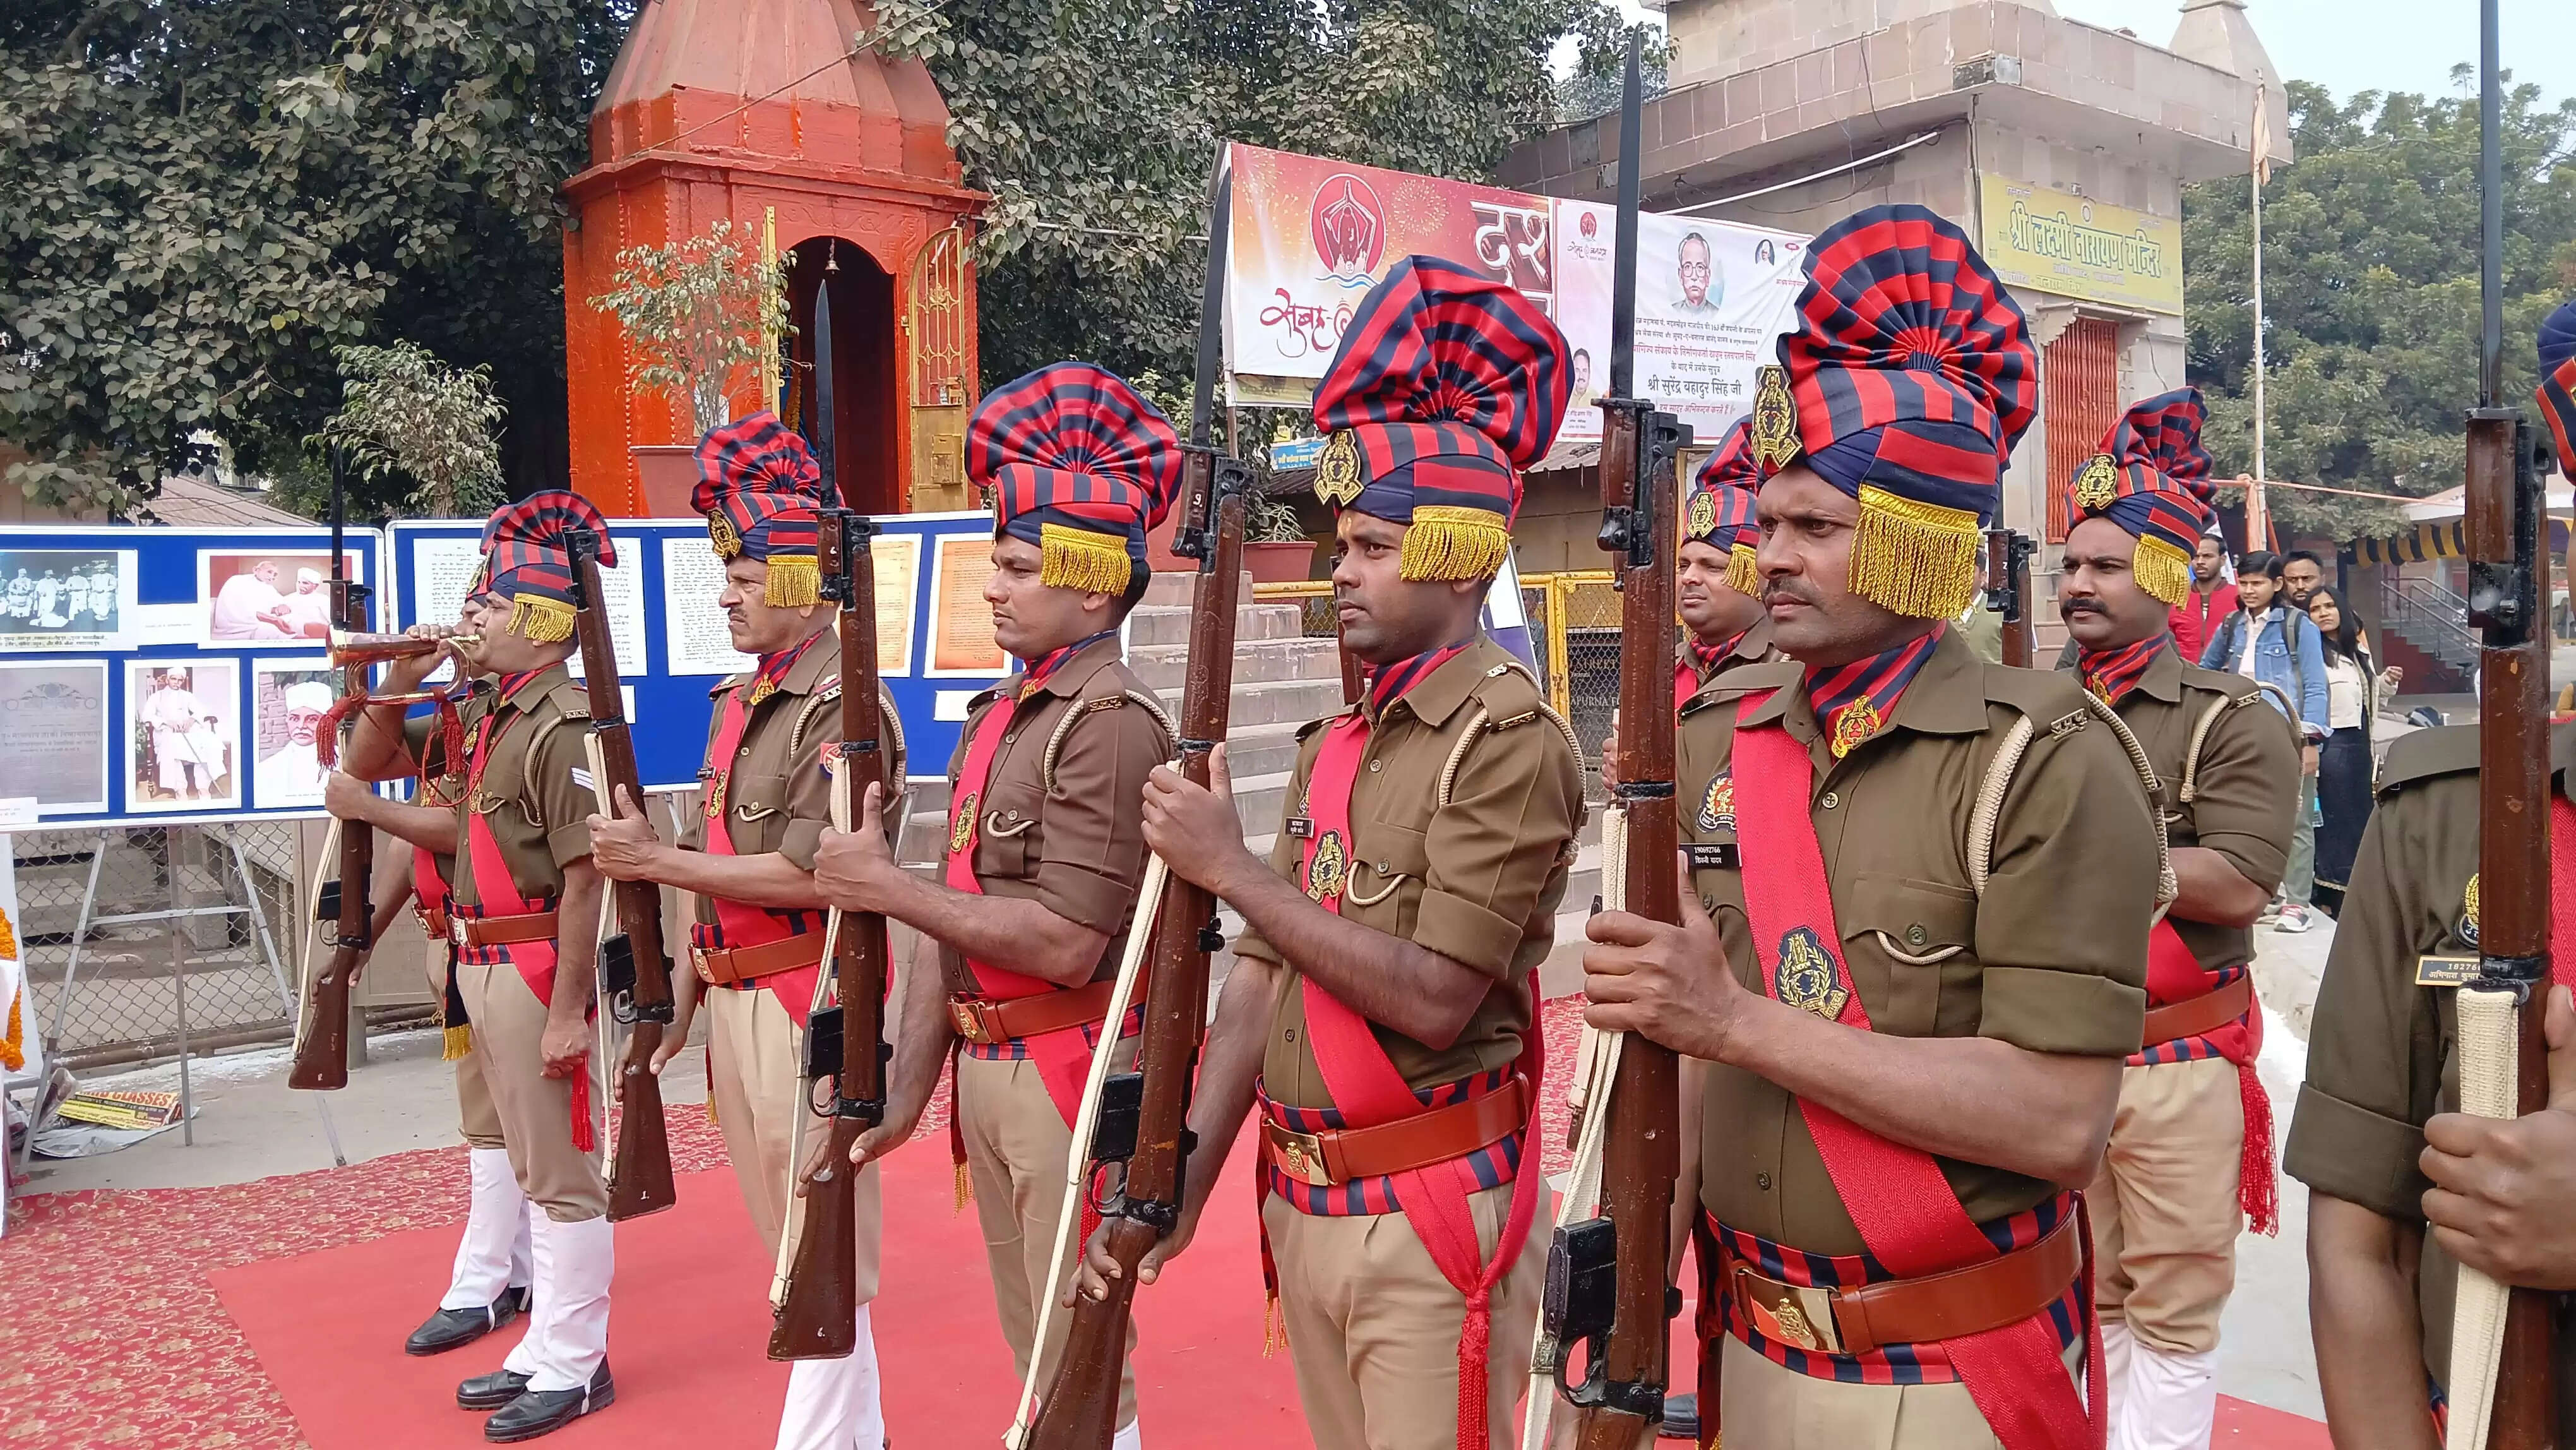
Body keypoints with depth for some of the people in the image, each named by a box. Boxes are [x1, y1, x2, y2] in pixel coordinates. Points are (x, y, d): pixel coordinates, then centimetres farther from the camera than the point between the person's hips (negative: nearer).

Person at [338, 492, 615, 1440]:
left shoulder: (563, 724, -17)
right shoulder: (486, 715, 11)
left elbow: (584, 876, -21)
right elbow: (366, 763, 23)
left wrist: (568, 1011, -22)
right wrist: (398, 682, 6)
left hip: (538, 968, -10)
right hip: (483, 965, 10)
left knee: (563, 1173, 2)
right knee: (534, 1168, 18)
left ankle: (575, 1368, 14)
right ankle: (544, 1350, 30)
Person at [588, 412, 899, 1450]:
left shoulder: (842, 707, -14)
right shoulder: (736, 703, 14)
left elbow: (808, 873, -22)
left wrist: (652, 860, -15)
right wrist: (684, 990, 16)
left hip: (808, 1003, -9)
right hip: (734, 1000, 10)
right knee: (790, 1246, 17)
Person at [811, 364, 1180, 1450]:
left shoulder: (1113, 724, -17)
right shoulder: (995, 716, 10)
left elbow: (1066, 943, -24)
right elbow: (952, 919, 11)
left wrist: (885, 887, -18)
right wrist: (906, 1092, 10)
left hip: (1071, 1072, -9)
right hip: (984, 1067, 9)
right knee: (1033, 1354, 21)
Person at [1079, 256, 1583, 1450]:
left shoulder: (1508, 739, -15)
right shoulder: (1336, 742, 9)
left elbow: (1435, 997, -23)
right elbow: (1261, 977, 7)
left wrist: (1230, 867, -19)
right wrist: (1183, 1183, 1)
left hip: (1431, 1219, -7)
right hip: (1301, 1206, 7)